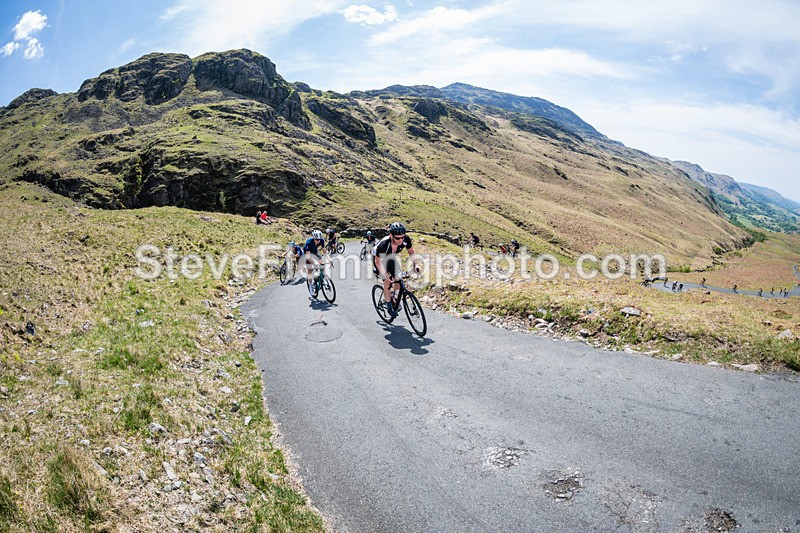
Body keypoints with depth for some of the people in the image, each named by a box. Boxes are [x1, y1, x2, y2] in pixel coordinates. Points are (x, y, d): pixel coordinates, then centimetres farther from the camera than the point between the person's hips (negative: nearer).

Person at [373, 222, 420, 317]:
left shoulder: (406, 239, -31)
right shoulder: (383, 244, -43)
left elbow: (411, 252, -11)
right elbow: (378, 261, -30)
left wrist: (415, 264, -26)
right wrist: (386, 275, -41)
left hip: (391, 257, 4)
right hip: (379, 258, -4)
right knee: (388, 281, -15)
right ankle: (389, 305, 2)